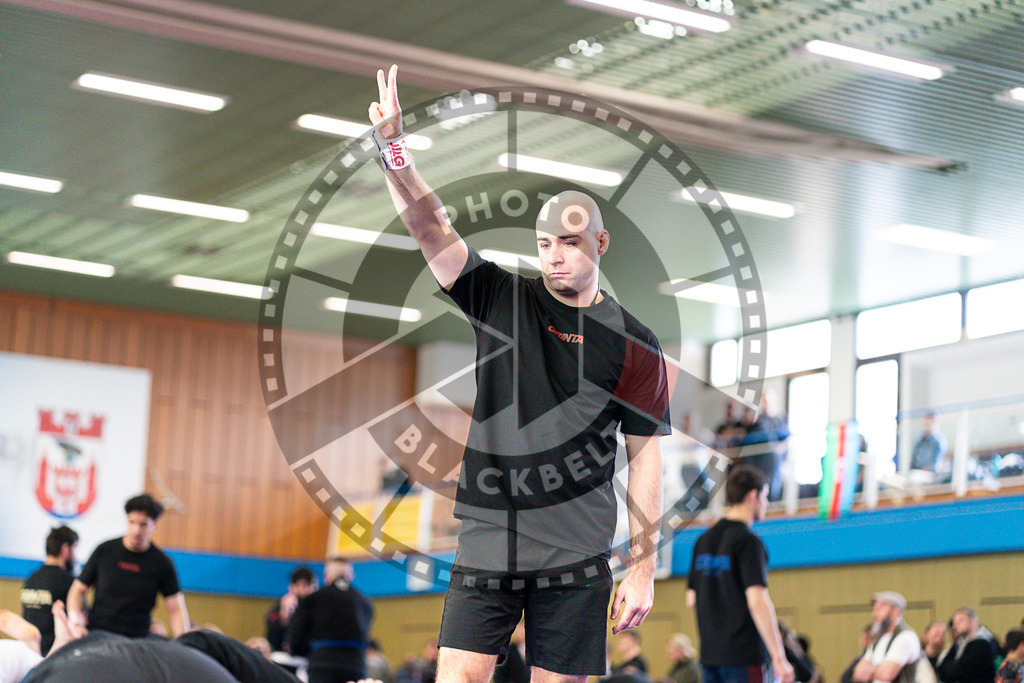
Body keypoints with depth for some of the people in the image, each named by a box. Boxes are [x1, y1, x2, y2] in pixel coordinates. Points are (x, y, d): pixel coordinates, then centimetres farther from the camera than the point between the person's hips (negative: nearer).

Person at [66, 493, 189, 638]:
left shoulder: (162, 563, 3)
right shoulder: (104, 551, 6)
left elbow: (176, 610, 3)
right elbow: (78, 589, 12)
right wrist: (76, 623, -6)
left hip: (137, 642, -1)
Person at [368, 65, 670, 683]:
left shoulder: (634, 344, 2)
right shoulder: (500, 300, 6)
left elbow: (645, 456, 3)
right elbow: (430, 226, -4)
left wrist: (644, 567, 0)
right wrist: (394, 146, -19)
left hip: (575, 559, -1)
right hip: (487, 538, 1)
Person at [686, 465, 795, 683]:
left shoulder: (703, 541, 12)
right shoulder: (748, 541, -11)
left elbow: (691, 600, 16)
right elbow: (757, 601, -19)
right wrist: (779, 658, -18)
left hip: (709, 654, 7)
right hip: (745, 655, -7)